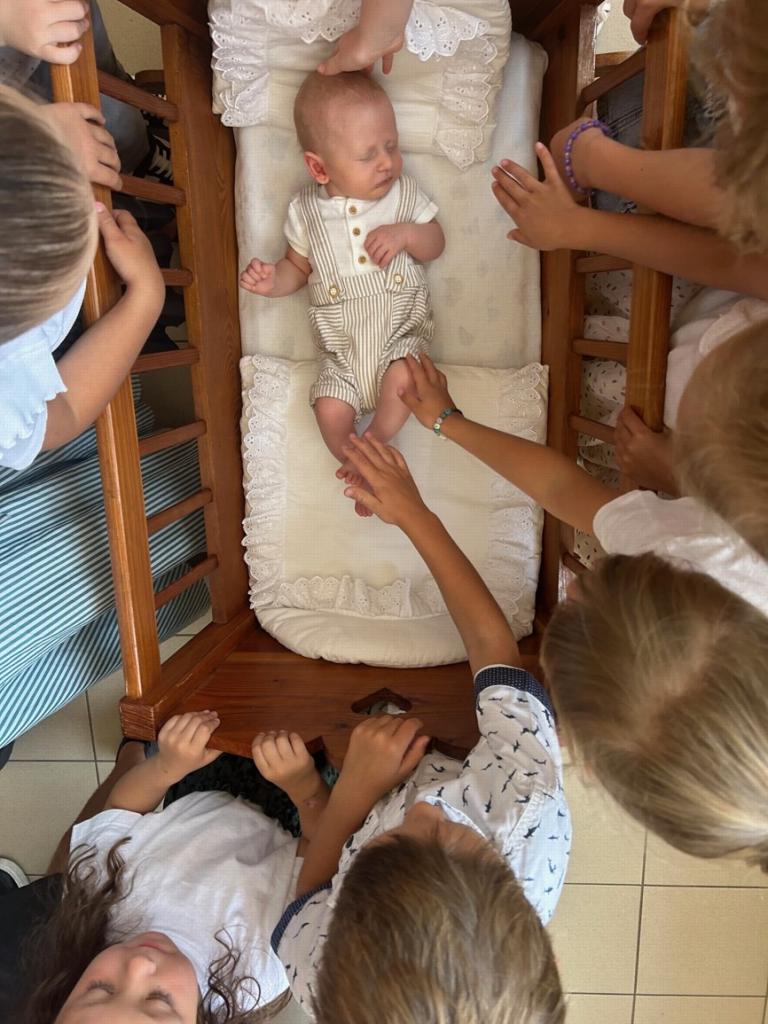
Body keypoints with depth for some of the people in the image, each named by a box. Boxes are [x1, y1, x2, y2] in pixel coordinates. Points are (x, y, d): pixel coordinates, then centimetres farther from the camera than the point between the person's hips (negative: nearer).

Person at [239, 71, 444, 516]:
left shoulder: (405, 192, -2)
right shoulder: (306, 210, -1)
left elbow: (436, 244, 4)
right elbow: (299, 267, 10)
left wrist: (406, 233, -17)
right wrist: (273, 281, -12)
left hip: (402, 331, -1)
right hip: (342, 347, 1)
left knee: (402, 379, -29)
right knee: (330, 412, -14)